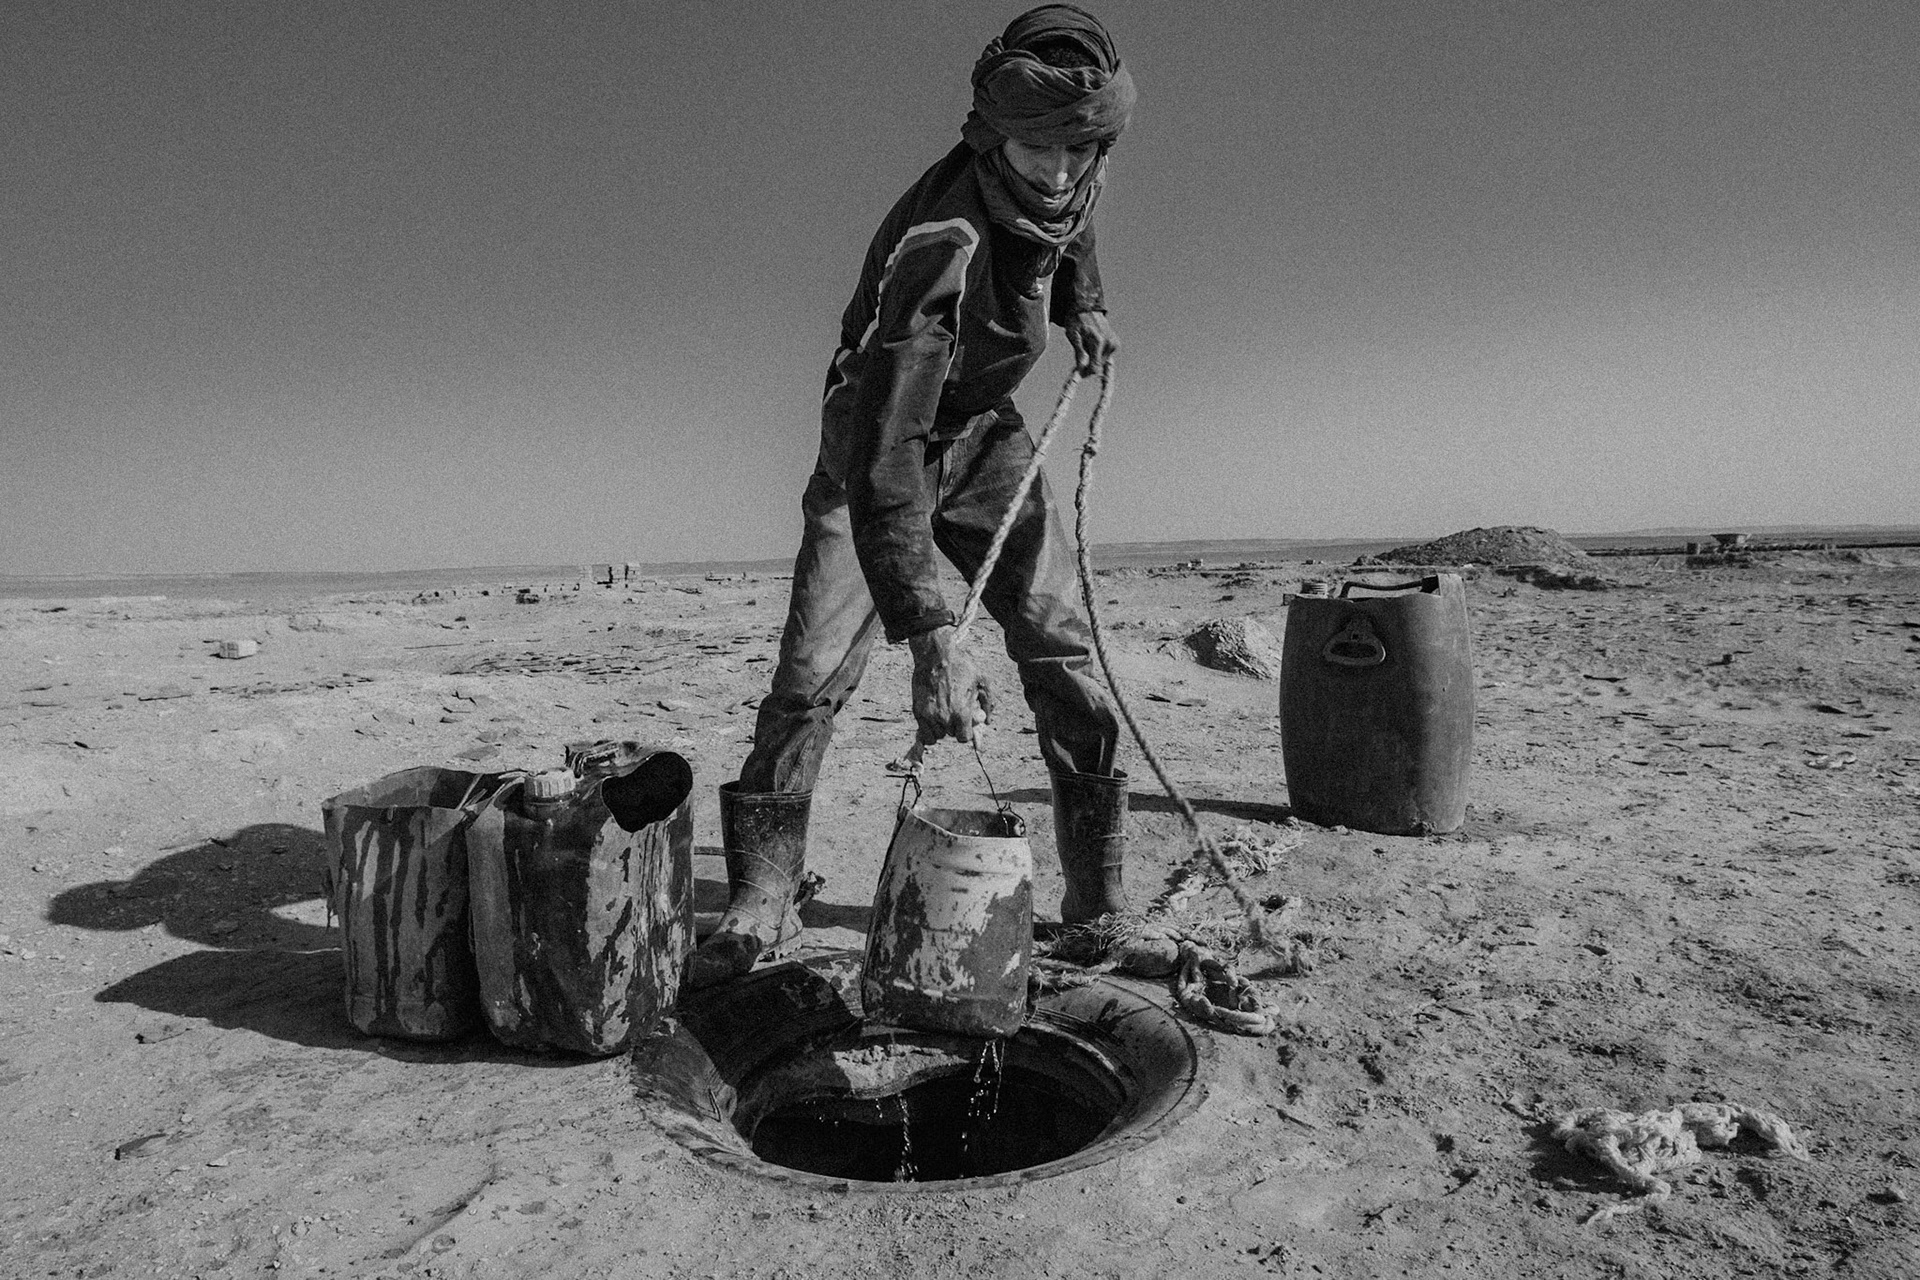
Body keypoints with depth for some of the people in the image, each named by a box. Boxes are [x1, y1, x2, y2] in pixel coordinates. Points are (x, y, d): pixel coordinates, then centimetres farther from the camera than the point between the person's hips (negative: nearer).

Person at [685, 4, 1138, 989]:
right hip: (881, 443, -5)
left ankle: (1100, 908, 7)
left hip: (985, 434, 6)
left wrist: (1085, 305, 3)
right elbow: (885, 463, -43)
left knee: (1063, 653, -5)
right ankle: (758, 910, 4)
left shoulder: (1073, 183, -12)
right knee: (812, 673, -13)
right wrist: (930, 637, -49)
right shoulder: (939, 244, -35)